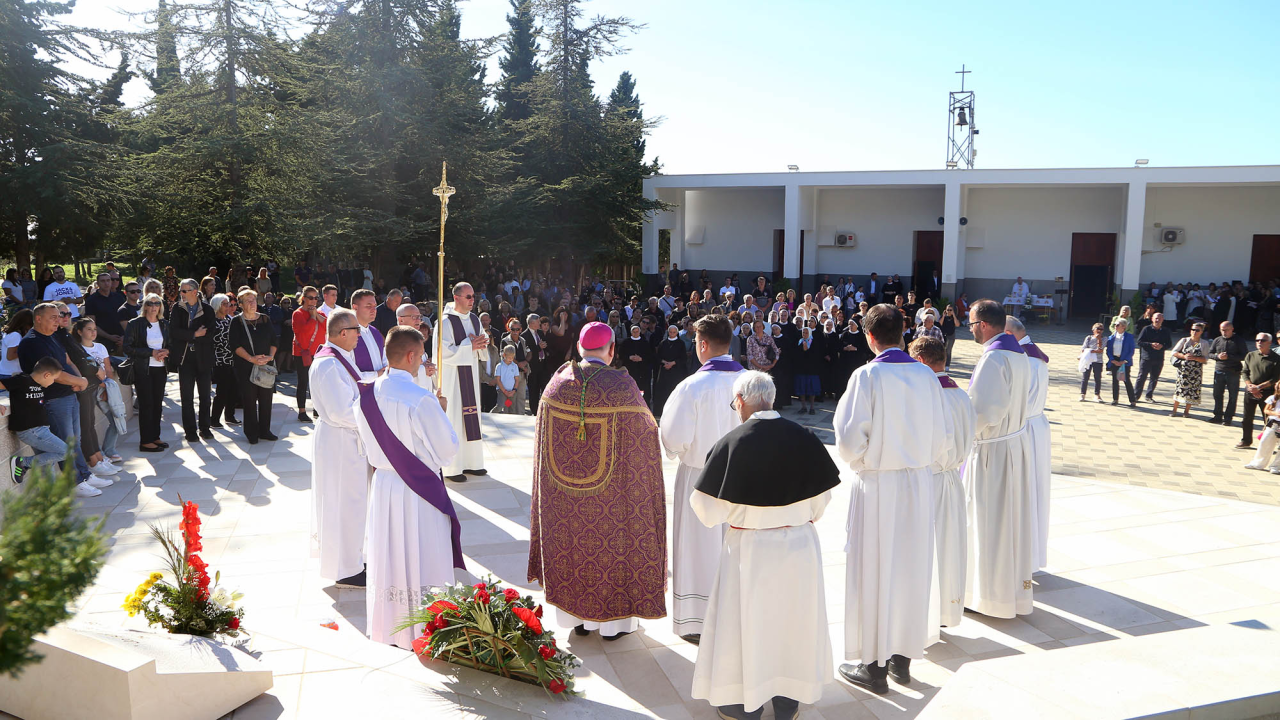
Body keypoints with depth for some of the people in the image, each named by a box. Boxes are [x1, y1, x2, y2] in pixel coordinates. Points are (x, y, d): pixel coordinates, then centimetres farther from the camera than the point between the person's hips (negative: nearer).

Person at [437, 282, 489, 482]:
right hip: (452, 376, -7)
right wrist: (470, 346, -18)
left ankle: (471, 462, 20)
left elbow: (485, 343, 15)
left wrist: (481, 343, -8)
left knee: (472, 416, 11)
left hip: (471, 374, 7)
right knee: (453, 419, -4)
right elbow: (444, 352, -18)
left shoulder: (474, 319, 10)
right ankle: (451, 468, 4)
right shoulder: (445, 322, -12)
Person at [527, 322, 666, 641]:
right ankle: (613, 621, 24)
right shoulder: (622, 386, -18)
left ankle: (577, 617, 31)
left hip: (564, 489, 4)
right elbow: (645, 432, -9)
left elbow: (544, 439, 5)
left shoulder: (557, 382, -5)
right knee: (612, 544, 12)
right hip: (611, 491, -4)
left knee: (572, 543, 17)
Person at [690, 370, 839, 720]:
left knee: (746, 621, 14)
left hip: (750, 549, -3)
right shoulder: (805, 439, -7)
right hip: (800, 546, 4)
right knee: (793, 618, 19)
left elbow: (707, 509, -14)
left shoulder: (731, 442, -18)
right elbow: (821, 500, 1)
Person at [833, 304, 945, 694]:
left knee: (875, 573, 6)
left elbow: (850, 442, -17)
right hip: (920, 484, 5)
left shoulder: (867, 376, -15)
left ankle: (875, 665, 15)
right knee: (911, 569, 15)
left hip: (877, 485, -5)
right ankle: (903, 656, 28)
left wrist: (859, 459, 4)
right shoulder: (926, 375, -1)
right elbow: (939, 439, 4)